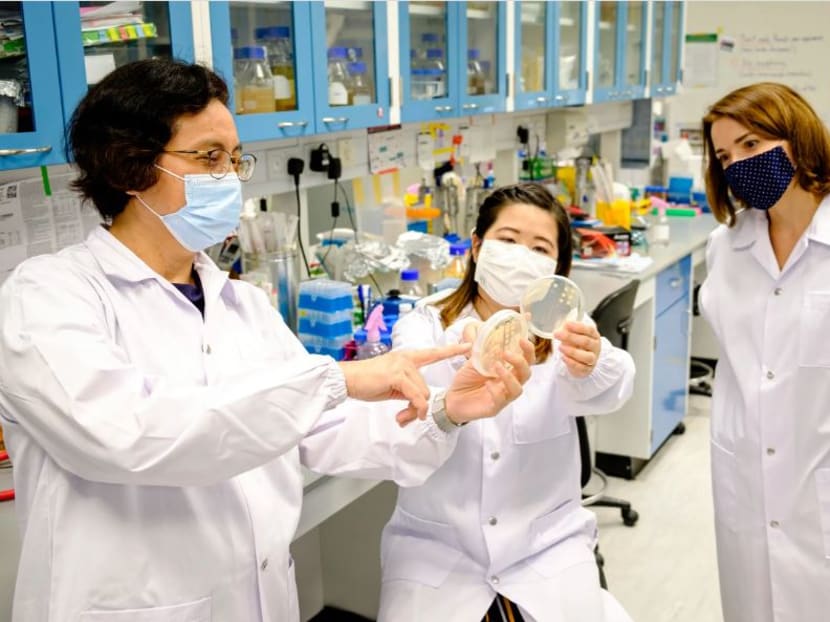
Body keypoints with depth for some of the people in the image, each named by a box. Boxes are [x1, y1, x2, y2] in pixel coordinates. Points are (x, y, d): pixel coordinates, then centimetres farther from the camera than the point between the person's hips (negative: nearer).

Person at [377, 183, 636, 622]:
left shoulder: (561, 332, -3)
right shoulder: (424, 327, -4)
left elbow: (611, 388, -24)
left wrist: (590, 364, -47)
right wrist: (464, 355, -47)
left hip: (546, 549, 2)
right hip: (435, 551, -1)